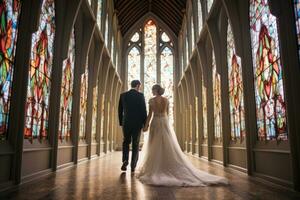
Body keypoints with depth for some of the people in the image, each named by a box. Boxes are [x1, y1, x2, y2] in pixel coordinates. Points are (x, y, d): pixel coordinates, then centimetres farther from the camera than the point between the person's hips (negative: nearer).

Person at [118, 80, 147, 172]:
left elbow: (120, 110, 7)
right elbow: (144, 110, -8)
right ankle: (133, 166, 12)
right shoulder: (140, 95, -6)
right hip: (137, 123, -2)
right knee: (135, 145, 9)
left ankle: (125, 160, -3)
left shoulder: (123, 95, 3)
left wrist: (121, 122, 15)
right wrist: (145, 124, 0)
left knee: (126, 142, 17)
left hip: (126, 123, 2)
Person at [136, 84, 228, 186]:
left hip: (155, 123, -3)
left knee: (155, 147, 3)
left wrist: (146, 125, -2)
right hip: (165, 122, 3)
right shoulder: (166, 100, 7)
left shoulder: (151, 100, -4)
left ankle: (155, 169, 5)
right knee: (170, 146, 4)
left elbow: (150, 114, -6)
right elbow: (167, 113, 13)